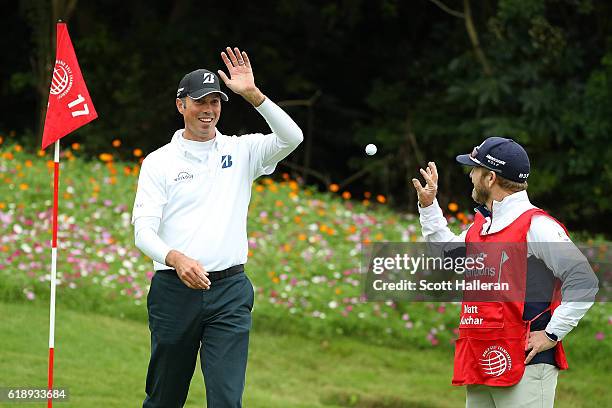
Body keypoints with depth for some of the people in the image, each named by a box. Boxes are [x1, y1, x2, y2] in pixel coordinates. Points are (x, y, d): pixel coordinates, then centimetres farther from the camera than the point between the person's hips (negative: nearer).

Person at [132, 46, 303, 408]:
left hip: (229, 291, 0)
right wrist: (177, 259, -24)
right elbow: (143, 230, -4)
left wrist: (252, 94, -18)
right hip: (174, 291, 0)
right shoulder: (159, 162, 4)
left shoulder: (241, 151, 9)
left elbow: (292, 137, -8)